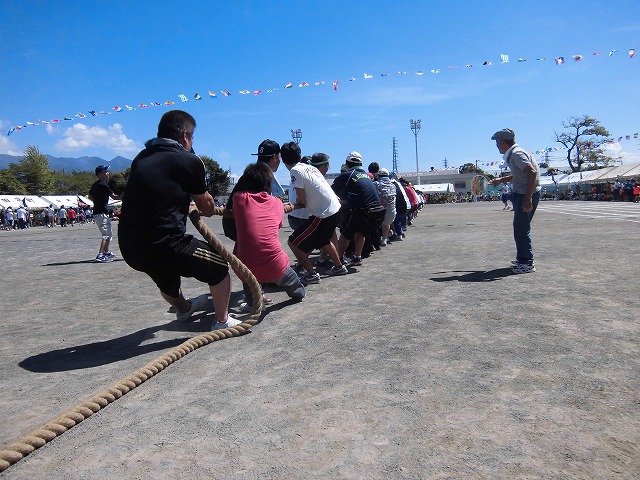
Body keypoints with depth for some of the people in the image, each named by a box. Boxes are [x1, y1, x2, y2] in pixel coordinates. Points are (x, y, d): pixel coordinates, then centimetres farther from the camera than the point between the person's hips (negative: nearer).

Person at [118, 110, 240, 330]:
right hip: (163, 245, -7)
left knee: (166, 272, 37)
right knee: (219, 265, 14)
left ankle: (184, 308, 63)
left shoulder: (140, 159, 12)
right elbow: (206, 205, 8)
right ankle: (222, 321, 23)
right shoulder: (189, 161, -6)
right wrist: (212, 210, 31)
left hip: (129, 248, 8)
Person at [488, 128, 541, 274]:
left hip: (526, 195, -10)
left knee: (521, 229, -10)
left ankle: (527, 263, -4)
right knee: (519, 227, 17)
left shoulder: (516, 154, -16)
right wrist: (501, 180, 22)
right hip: (519, 194, 10)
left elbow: (532, 172, -26)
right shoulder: (511, 155, 14)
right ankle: (522, 259, 28)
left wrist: (528, 198, -29)